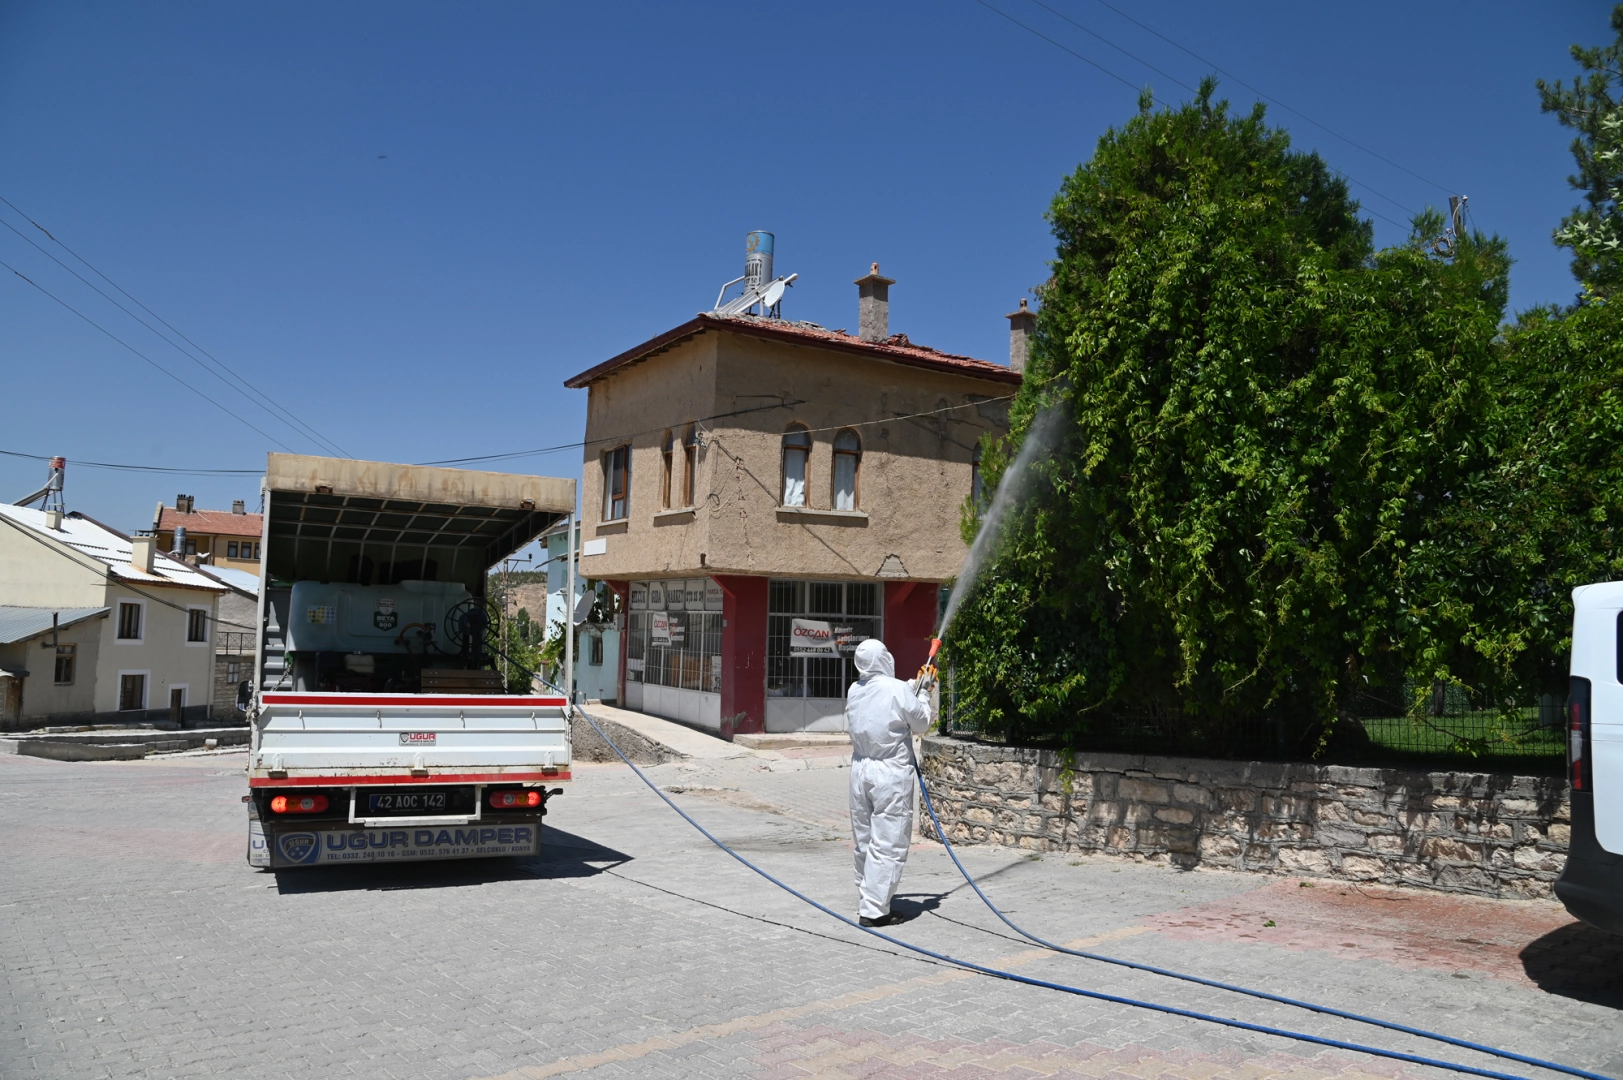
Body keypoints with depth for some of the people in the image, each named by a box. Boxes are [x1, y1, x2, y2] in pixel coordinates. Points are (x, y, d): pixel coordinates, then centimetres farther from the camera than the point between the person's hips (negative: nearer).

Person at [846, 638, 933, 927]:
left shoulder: (854, 691, 5)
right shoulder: (899, 690, -14)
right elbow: (921, 723, 0)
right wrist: (923, 695, 15)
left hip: (861, 770, 7)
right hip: (891, 773, -7)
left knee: (865, 841, 15)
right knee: (888, 844, -2)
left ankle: (870, 899, 26)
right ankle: (874, 910, -3)